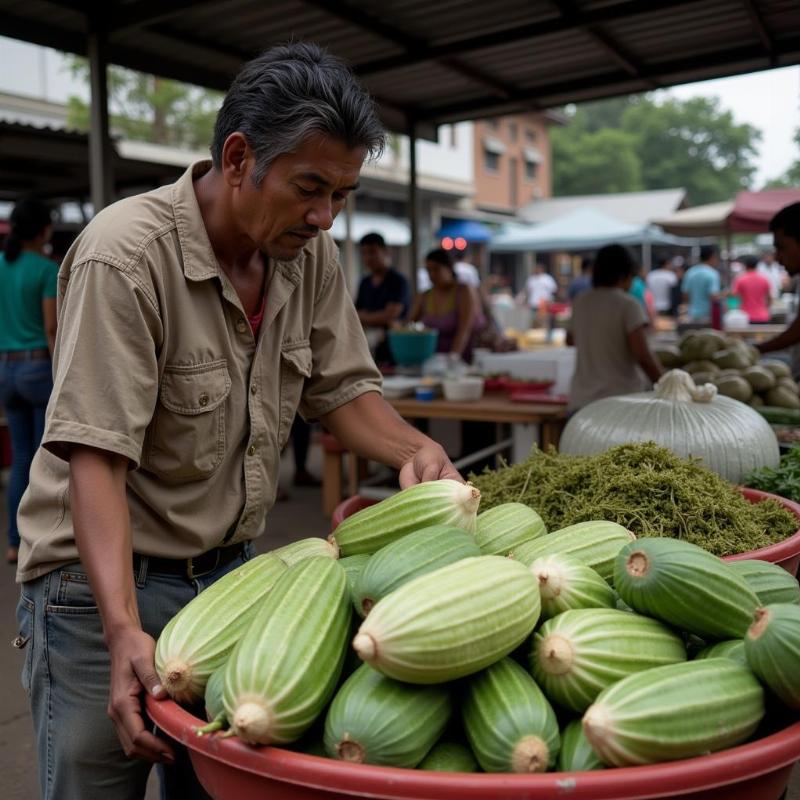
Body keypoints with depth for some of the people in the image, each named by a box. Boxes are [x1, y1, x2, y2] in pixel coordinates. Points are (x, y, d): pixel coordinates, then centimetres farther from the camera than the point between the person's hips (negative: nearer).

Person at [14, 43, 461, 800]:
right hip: (102, 578, -5)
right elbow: (97, 455, -25)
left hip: (228, 570, 6)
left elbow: (341, 388, 4)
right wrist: (124, 628, -32)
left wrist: (413, 448, -16)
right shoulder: (124, 256, -21)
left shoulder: (311, 254, -2)